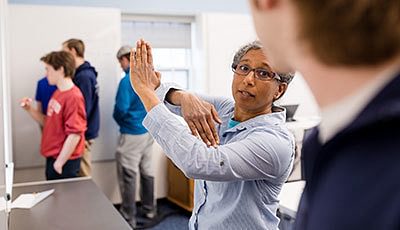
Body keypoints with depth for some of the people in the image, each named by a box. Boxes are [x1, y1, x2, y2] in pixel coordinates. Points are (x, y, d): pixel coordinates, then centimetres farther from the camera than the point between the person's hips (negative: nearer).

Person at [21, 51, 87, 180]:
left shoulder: (73, 97, -20)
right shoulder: (58, 93, 9)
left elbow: (74, 134, -23)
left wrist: (59, 163, -19)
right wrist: (30, 109, 1)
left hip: (64, 161, -9)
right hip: (52, 158, 9)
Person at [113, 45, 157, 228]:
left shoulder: (127, 81, -19)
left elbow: (121, 109, -21)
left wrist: (119, 120, 0)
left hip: (132, 134, -8)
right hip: (149, 131, 8)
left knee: (128, 176, 1)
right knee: (147, 171, 16)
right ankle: (149, 210, 28)